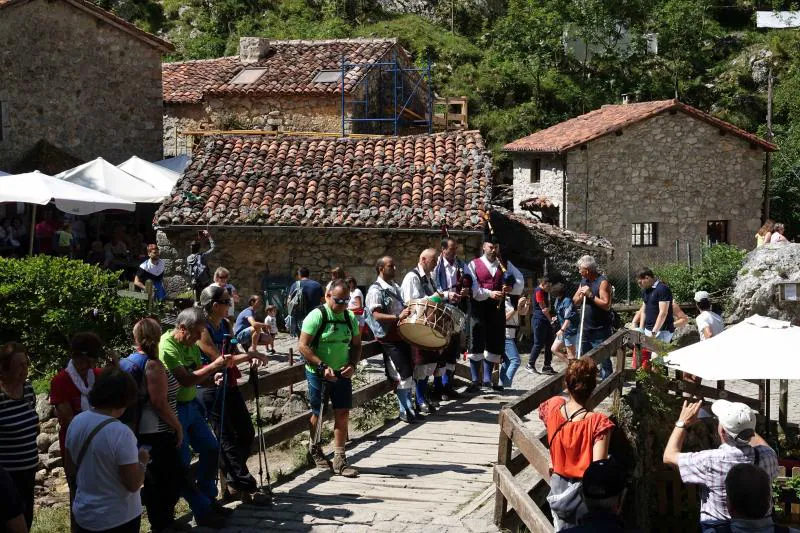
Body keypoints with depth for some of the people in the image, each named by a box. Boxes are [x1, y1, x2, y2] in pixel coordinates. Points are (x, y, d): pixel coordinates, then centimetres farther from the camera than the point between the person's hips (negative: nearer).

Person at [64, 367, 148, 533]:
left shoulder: (76, 422, -4)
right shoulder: (120, 433, -24)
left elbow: (69, 469, 8)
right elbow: (133, 484, -20)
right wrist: (142, 462, -4)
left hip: (83, 514, 6)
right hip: (118, 518, -6)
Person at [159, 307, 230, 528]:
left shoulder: (191, 344, 6)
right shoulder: (167, 346, -22)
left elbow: (199, 374, 14)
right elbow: (186, 380, -29)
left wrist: (213, 375, -7)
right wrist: (215, 365, -26)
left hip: (191, 405, 9)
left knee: (210, 448, 14)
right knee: (183, 463, -2)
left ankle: (208, 499, 28)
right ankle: (202, 512, 6)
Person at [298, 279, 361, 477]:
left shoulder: (350, 318, 4)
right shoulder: (317, 316, -14)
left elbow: (356, 344, 13)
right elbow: (303, 346, -16)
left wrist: (352, 365, -6)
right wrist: (323, 367, -21)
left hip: (341, 374, 5)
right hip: (318, 373, -4)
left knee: (342, 414, -1)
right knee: (318, 414, 7)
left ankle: (339, 460, 4)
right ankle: (315, 449, 32)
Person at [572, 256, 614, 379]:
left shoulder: (603, 282, -12)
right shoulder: (584, 281, 12)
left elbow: (606, 305, -21)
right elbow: (575, 301, 16)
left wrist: (590, 295, -20)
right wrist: (581, 295, -5)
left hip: (600, 330, -8)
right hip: (584, 328, 8)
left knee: (604, 359, -3)